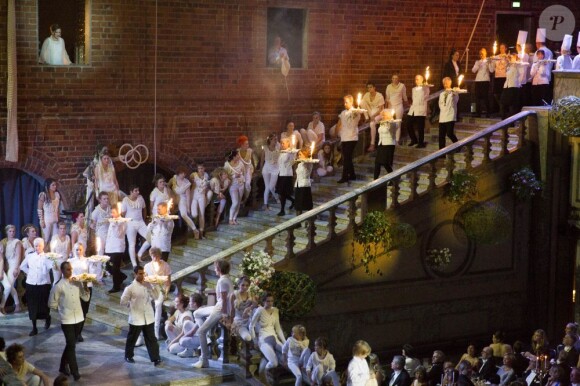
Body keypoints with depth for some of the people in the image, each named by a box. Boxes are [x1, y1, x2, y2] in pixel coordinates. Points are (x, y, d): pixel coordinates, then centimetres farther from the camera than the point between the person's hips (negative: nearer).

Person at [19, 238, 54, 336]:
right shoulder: (29, 256, 5)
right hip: (31, 284, 2)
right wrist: (29, 272, 4)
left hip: (44, 284, -2)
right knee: (32, 306, 4)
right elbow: (22, 266, 17)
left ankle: (47, 319, 37)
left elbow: (52, 266, -22)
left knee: (44, 305, 5)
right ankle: (34, 328, 11)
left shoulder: (47, 257, -4)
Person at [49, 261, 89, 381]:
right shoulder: (58, 286, -10)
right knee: (72, 346, -6)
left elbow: (86, 298, 4)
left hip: (78, 318, 5)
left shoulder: (77, 283, 4)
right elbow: (52, 304, -4)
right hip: (67, 320, -5)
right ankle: (75, 372, 0)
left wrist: (85, 285, -7)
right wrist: (62, 309, 2)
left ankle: (63, 366, 32)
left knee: (70, 344, 16)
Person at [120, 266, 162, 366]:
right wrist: (133, 305, 1)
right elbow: (123, 301, -6)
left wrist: (153, 286, -9)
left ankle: (155, 359, 4)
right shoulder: (130, 288, -12)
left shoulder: (148, 285, 2)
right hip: (136, 318, -3)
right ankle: (128, 356, 31)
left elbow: (156, 297, 6)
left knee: (151, 339, 3)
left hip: (148, 317, 3)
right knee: (132, 338, 12)